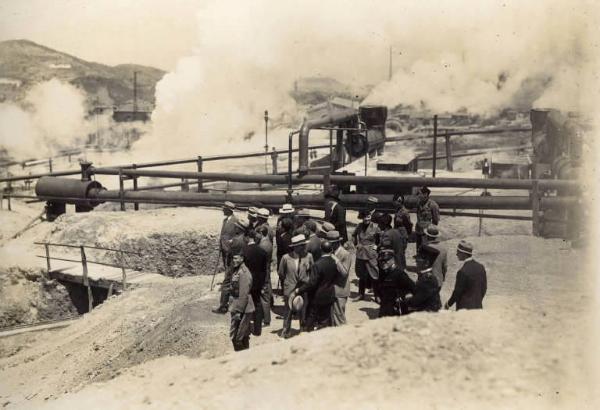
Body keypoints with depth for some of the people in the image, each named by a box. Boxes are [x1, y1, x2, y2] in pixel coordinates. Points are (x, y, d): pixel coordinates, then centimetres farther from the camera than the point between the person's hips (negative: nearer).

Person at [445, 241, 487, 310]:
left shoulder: (463, 272, -21)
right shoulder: (481, 267, 1)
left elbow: (457, 292, -14)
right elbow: (484, 288, 9)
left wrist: (448, 304, 1)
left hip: (465, 308, -7)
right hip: (478, 307, 7)